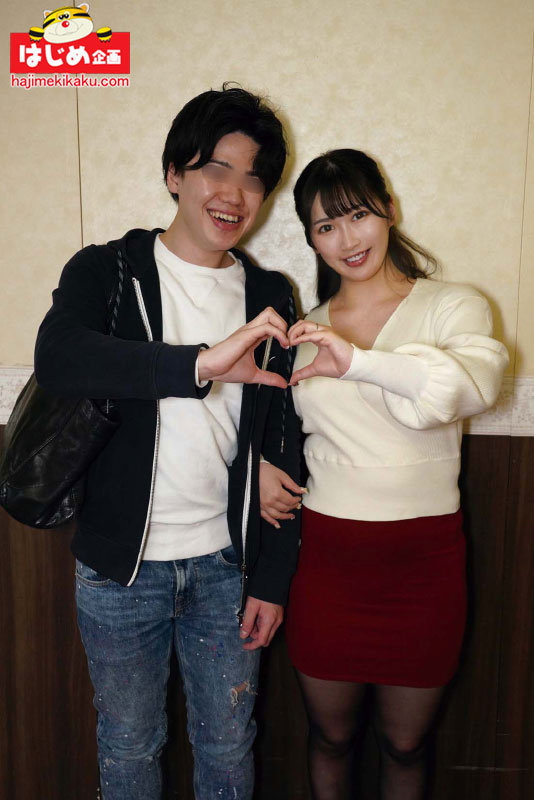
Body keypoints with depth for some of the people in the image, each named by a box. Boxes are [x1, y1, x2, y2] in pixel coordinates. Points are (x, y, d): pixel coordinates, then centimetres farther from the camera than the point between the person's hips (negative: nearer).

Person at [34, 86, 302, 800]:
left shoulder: (271, 298, 1)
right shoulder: (107, 271, -6)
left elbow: (280, 448, 3)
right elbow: (57, 359, -28)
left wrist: (272, 578, 2)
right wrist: (203, 364, -40)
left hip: (227, 564, 2)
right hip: (120, 563, -1)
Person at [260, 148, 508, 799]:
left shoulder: (453, 306, -4)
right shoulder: (305, 330, 6)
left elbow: (478, 384, -25)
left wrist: (358, 360, -36)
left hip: (424, 558, -2)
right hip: (326, 556, 2)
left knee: (405, 744, 18)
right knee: (331, 737, 20)